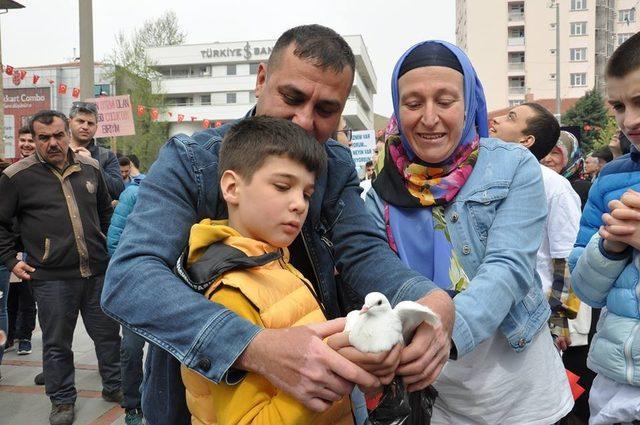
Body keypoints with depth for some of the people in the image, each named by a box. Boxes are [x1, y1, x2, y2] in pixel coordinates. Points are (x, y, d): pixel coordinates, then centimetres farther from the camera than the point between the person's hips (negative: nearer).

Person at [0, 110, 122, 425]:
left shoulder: (89, 168, 7)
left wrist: (109, 246, 18)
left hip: (97, 271, 3)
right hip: (51, 277, -3)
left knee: (108, 333, 14)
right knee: (57, 343, 10)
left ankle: (115, 387, 33)